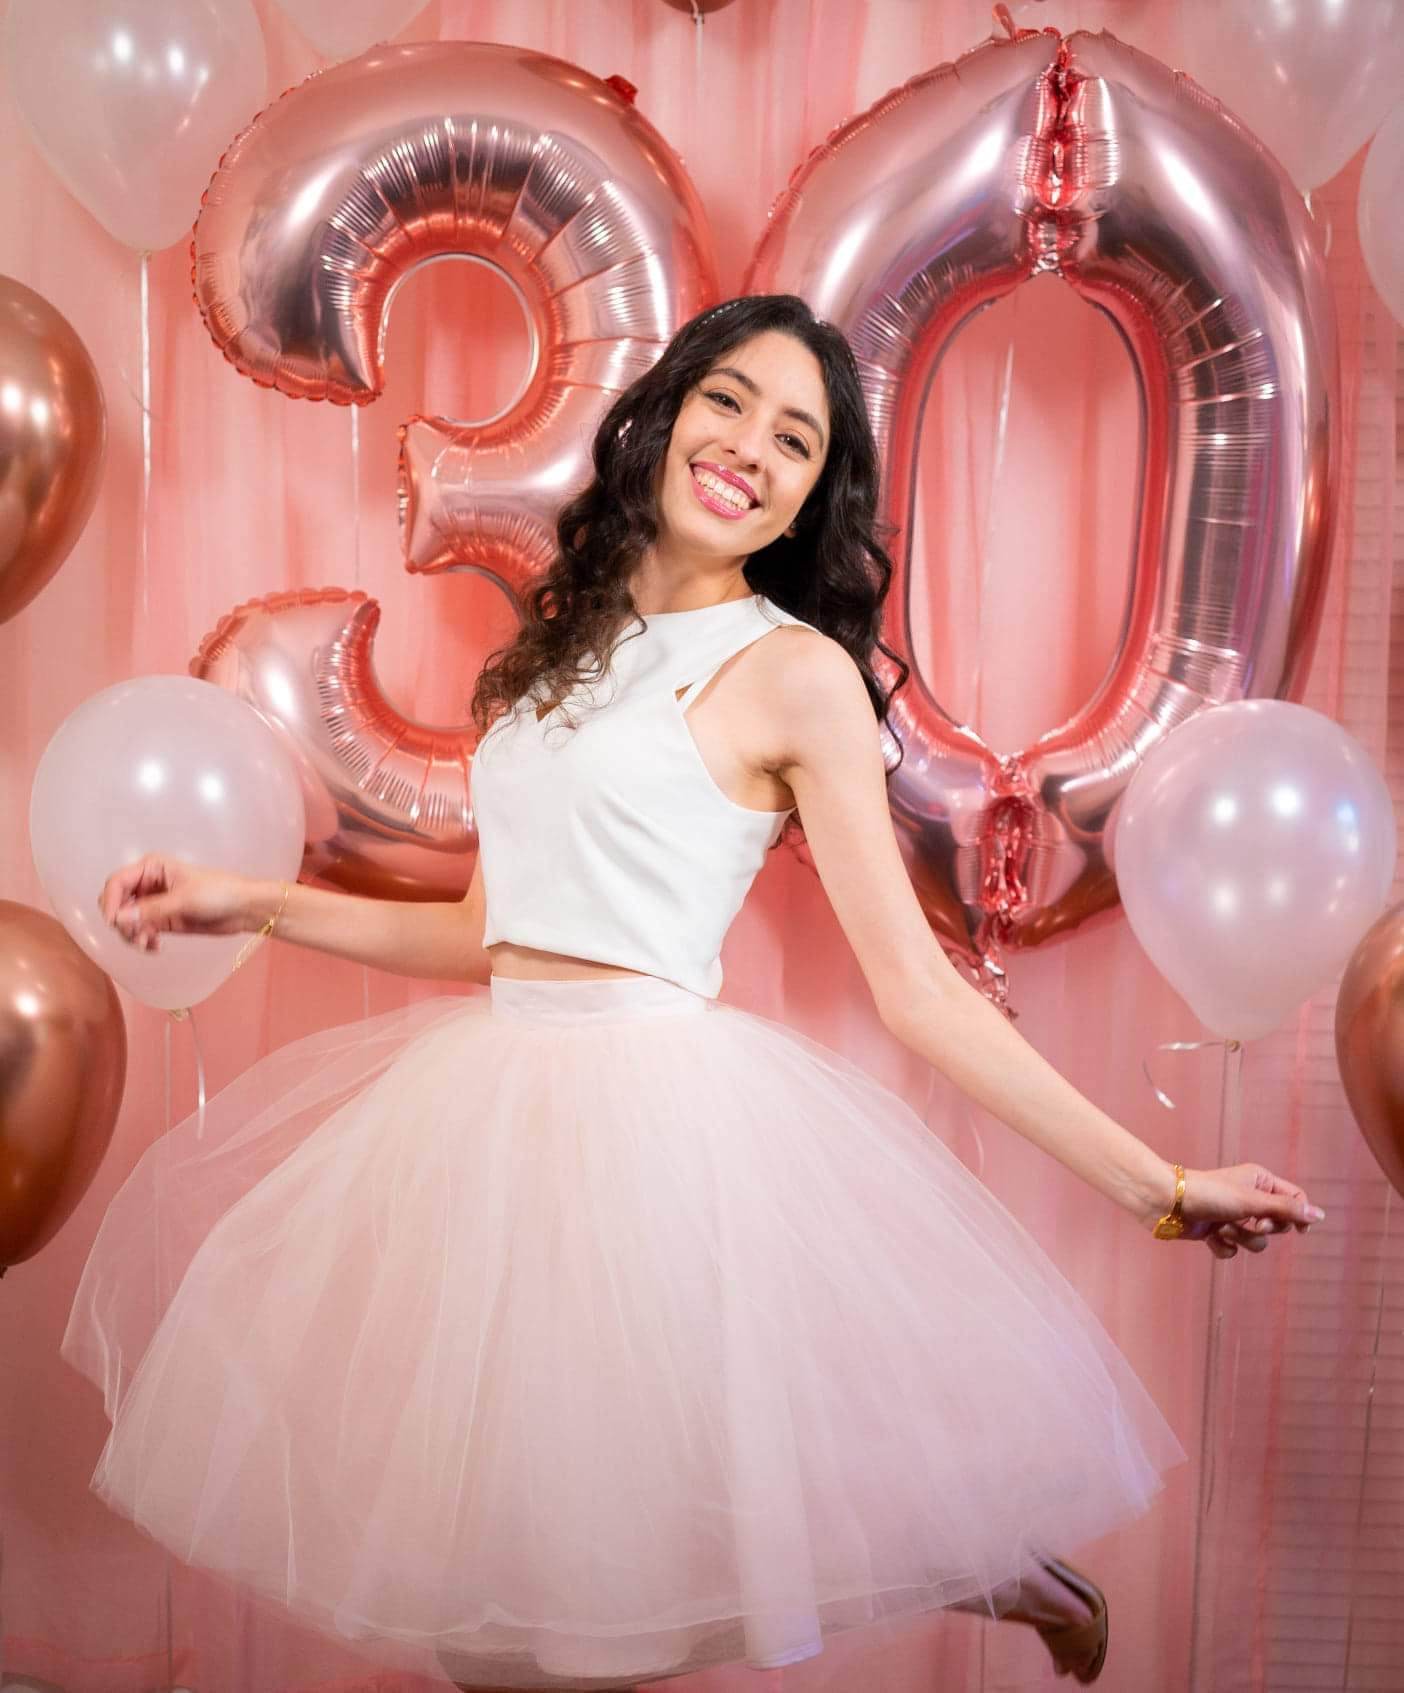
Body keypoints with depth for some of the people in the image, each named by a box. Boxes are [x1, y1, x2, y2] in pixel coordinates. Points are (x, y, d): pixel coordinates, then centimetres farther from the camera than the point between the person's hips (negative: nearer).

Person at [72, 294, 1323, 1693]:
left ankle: (985, 1576, 23)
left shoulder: (796, 671, -5)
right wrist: (252, 904, 15)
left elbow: (918, 991, -6)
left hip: (665, 1120, -6)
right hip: (496, 1098, 7)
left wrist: (1158, 1185, -9)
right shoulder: (564, 645, 13)